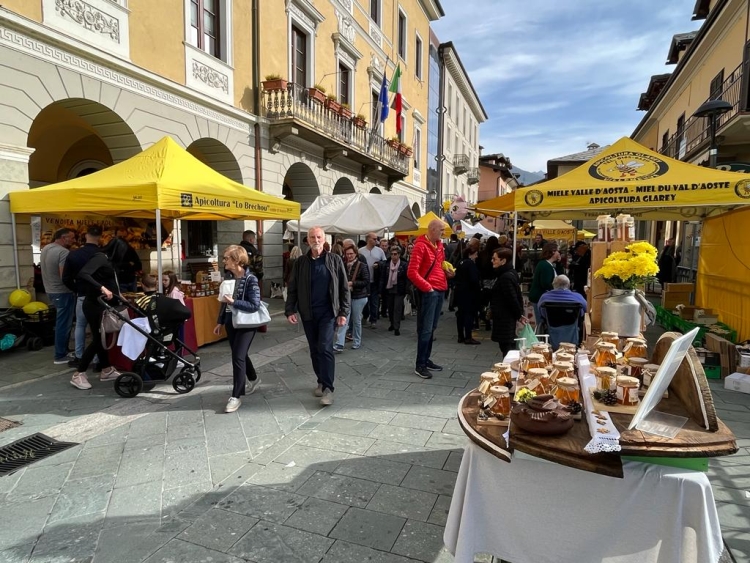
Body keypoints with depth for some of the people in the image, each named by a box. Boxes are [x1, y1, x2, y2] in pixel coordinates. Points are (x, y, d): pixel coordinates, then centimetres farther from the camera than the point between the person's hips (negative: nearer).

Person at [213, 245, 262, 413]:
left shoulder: (250, 279, -17)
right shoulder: (229, 277, 3)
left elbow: (255, 305, -21)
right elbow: (225, 301, 12)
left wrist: (234, 302, -27)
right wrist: (220, 322, 13)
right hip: (231, 322, 7)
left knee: (238, 357, -9)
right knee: (239, 355, 18)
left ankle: (236, 396, 2)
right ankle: (254, 379, 43)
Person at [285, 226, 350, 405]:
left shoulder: (335, 260, -1)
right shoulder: (300, 262, 4)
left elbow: (344, 288, -1)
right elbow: (292, 289, 6)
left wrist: (343, 312, -6)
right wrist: (290, 310, -4)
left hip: (328, 312, -3)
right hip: (308, 314, 3)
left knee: (325, 348, -11)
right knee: (314, 350, 12)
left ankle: (328, 388, -5)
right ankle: (321, 382, 27)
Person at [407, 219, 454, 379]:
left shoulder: (439, 245, 14)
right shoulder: (421, 246, -12)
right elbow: (412, 272, -17)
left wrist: (447, 273, 7)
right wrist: (427, 287, -16)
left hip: (440, 290, 8)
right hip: (429, 292, -8)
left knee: (432, 328, 13)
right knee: (425, 329, -5)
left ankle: (426, 360, 23)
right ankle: (420, 365, 3)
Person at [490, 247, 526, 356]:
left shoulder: (506, 277, -21)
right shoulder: (510, 273, 11)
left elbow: (512, 299, -21)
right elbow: (516, 296, 15)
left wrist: (519, 315, -8)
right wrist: (519, 314, 15)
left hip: (504, 319, -10)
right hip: (506, 317, 10)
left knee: (506, 347, -4)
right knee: (509, 346, 16)